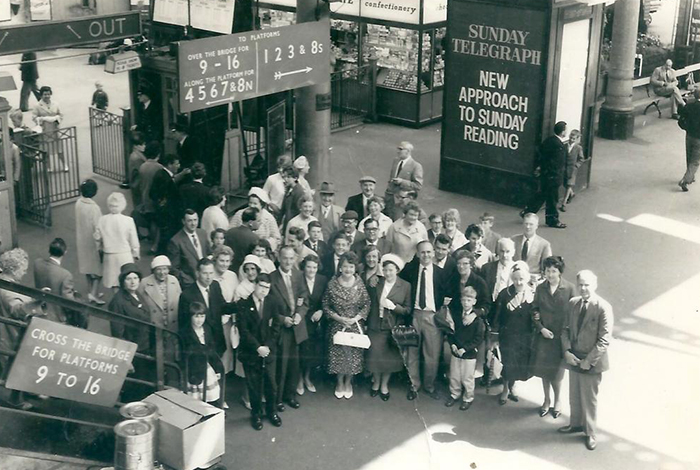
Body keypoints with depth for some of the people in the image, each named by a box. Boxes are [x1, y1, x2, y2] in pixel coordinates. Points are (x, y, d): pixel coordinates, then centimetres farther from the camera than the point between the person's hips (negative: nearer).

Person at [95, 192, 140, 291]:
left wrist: (100, 248, 24)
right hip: (125, 256, -2)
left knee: (114, 283, 13)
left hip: (109, 256, 3)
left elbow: (97, 238, 3)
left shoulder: (102, 220, -8)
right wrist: (136, 255, 9)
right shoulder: (128, 221, -15)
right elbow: (134, 241, -8)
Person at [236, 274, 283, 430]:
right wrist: (257, 347, -17)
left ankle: (272, 411, 26)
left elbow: (275, 327, 2)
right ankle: (256, 414, 22)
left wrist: (268, 346, -9)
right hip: (250, 352, -2)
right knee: (254, 385, 5)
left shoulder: (273, 303, 1)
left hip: (268, 351, 2)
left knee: (271, 383, 6)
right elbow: (244, 330, -11)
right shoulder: (243, 304, -7)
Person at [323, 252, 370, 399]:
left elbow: (366, 305, -2)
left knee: (353, 353, 8)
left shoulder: (360, 284, -8)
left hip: (355, 325, 0)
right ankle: (339, 382, 32)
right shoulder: (332, 284, -9)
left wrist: (355, 318, -15)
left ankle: (348, 383, 31)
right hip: (337, 325, 0)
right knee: (338, 353, 8)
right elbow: (325, 306, -3)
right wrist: (339, 318, -14)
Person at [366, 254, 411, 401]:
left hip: (393, 328, -1)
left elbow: (408, 310, -6)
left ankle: (384, 385, 30)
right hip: (375, 326, 1)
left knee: (390, 357, 8)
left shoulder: (405, 286, -4)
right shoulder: (376, 283, 2)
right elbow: (370, 303, 6)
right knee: (375, 355, 4)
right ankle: (376, 382, 30)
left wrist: (394, 306, -17)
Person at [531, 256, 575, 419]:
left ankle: (557, 401, 29)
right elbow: (535, 310, 4)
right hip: (543, 334, 3)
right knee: (544, 369, 12)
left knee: (556, 370, 6)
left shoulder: (569, 288, -11)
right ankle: (547, 400, 31)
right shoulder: (540, 288, -2)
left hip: (560, 336, -3)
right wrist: (541, 328, -9)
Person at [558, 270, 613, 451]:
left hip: (591, 362, -5)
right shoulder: (573, 303, 2)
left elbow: (604, 340, -17)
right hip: (573, 359, 5)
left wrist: (589, 361, -17)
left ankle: (590, 433, 24)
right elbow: (566, 329, 8)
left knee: (589, 399, 7)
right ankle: (576, 424, 39)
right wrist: (567, 351, -6)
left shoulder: (603, 308, -17)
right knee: (574, 396, 19)